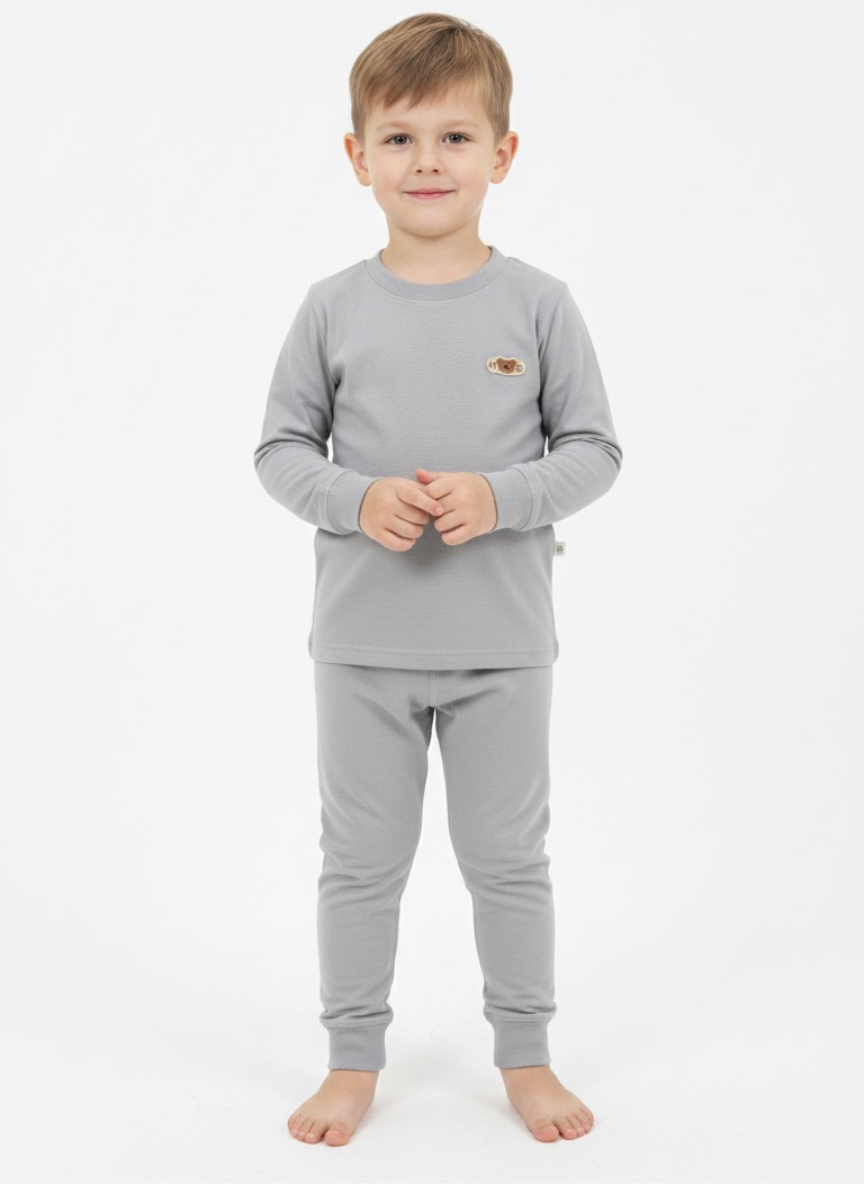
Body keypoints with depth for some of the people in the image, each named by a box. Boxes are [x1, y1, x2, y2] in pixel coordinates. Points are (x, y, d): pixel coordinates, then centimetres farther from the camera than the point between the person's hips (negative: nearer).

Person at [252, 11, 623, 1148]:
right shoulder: (334, 308, -2)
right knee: (361, 860, 12)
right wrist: (357, 500, -16)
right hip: (361, 639, 1)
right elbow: (281, 446, 3)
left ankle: (526, 1055, 30)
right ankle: (354, 1060, 29)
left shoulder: (538, 304, -3)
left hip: (503, 640, 0)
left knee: (509, 858, 12)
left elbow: (594, 448, -1)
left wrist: (498, 496, -18)